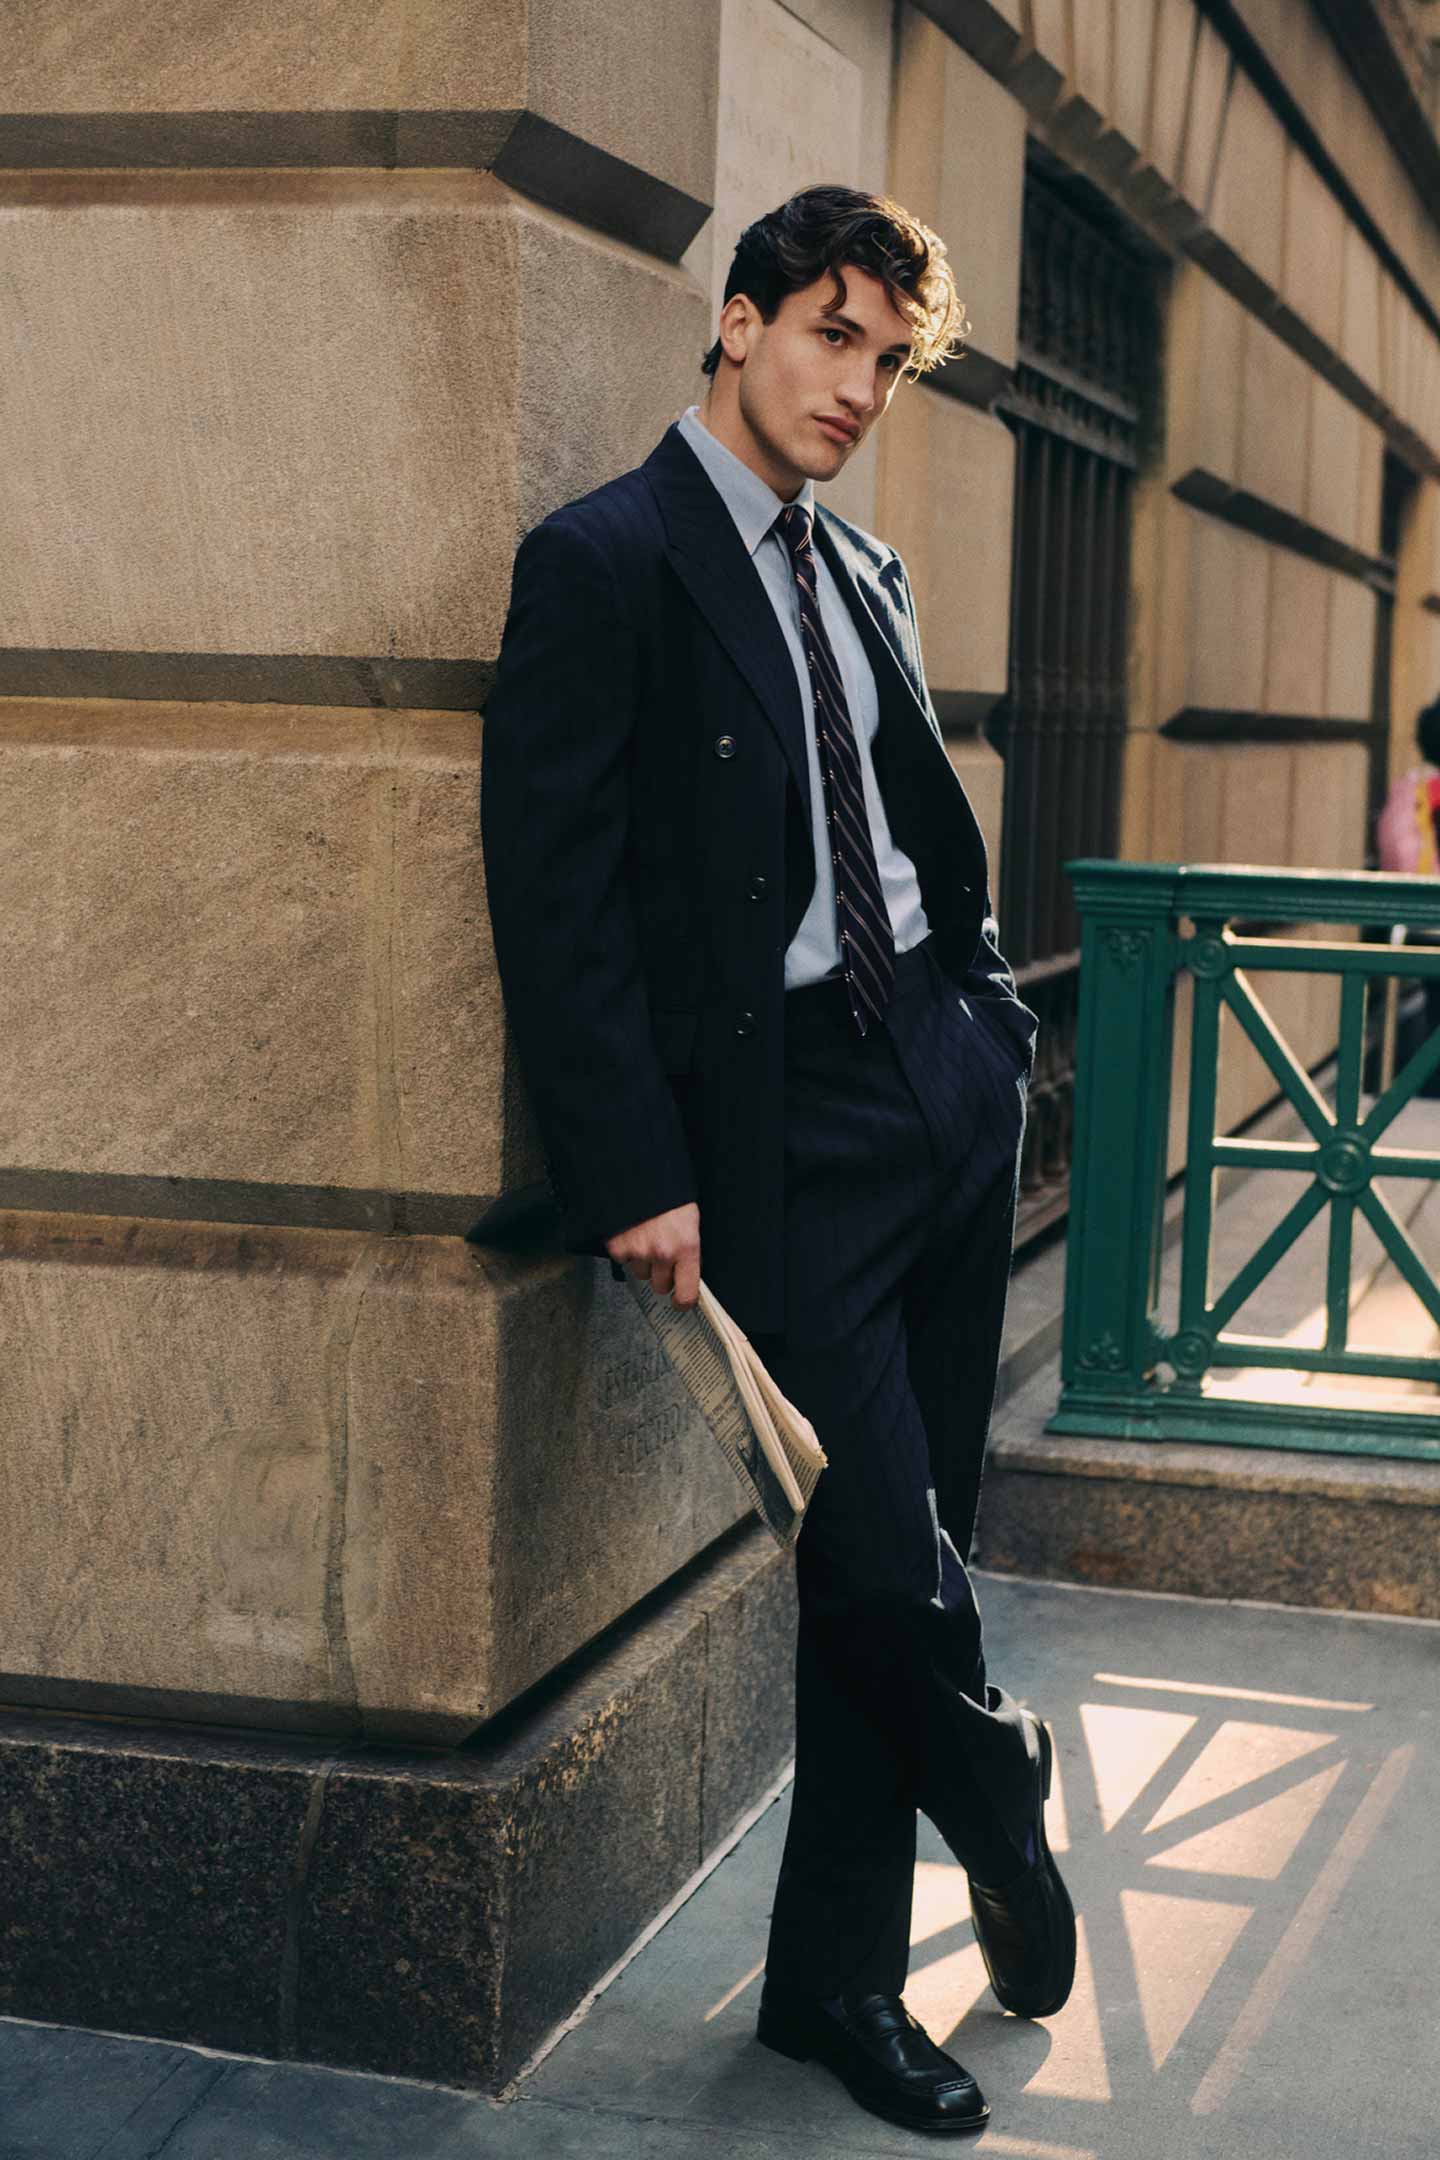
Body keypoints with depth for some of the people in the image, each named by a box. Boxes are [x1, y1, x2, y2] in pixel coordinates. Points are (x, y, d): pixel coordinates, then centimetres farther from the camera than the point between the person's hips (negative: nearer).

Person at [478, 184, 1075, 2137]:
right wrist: (635, 1173, -17)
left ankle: (839, 1977, 24)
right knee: (888, 1556, -6)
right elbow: (554, 894, -13)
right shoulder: (605, 563, -8)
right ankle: (1001, 1801, 28)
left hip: (947, 1079, 7)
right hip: (784, 1123, -7)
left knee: (896, 1556, 11)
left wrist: (990, 1020, 11)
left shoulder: (861, 572, 15)